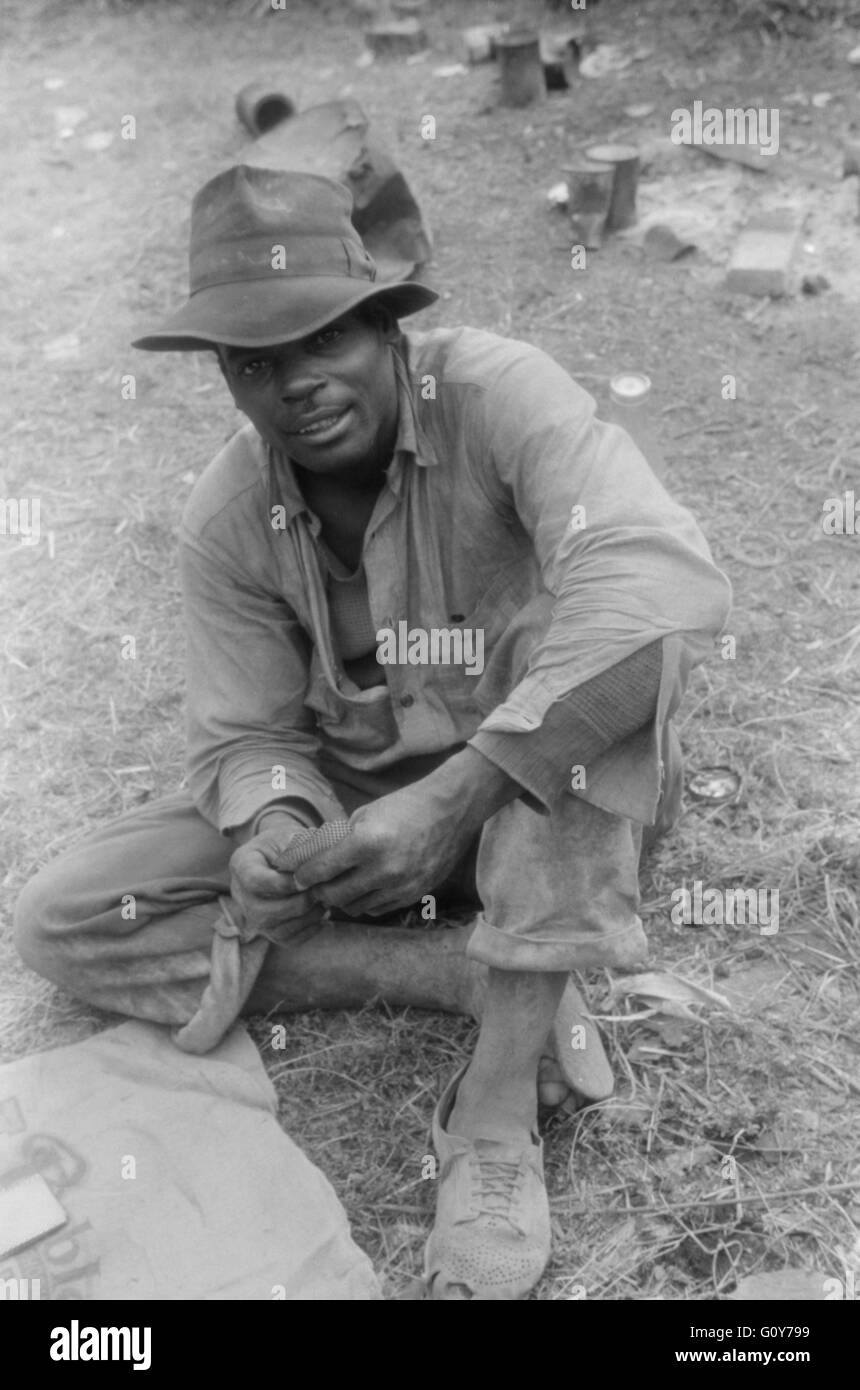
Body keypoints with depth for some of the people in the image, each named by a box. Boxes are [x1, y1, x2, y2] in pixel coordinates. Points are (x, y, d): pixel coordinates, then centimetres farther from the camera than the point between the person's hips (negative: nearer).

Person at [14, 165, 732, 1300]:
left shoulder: (495, 392, -23)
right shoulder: (227, 520, -10)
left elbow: (673, 589, -39)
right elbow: (246, 733, -5)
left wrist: (450, 799, -43)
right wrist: (273, 824, -30)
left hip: (552, 797, -3)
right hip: (349, 798, 4)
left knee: (576, 631, -37)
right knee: (60, 922, -10)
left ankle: (497, 1109, -31)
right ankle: (475, 981, -16)